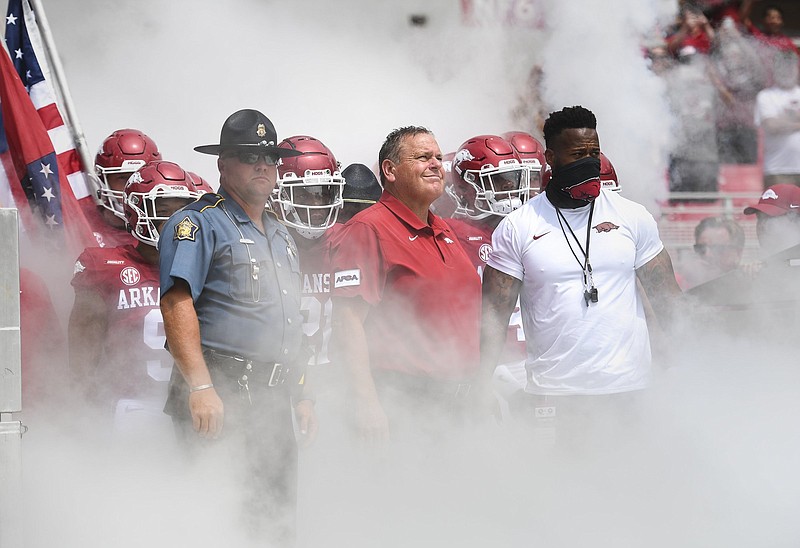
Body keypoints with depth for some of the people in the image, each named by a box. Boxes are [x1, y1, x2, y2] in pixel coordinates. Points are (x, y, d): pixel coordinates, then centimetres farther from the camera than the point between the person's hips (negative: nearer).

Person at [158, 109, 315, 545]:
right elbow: (177, 304, -16)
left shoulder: (280, 236, 22)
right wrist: (200, 386, -25)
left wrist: (300, 395, 22)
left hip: (274, 397, 8)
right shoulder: (199, 224, -5)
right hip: (221, 391, -8)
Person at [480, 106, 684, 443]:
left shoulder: (632, 218, 8)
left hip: (627, 387, 1)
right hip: (554, 392, -1)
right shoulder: (517, 229, 2)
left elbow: (666, 297, 11)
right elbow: (495, 314, 2)